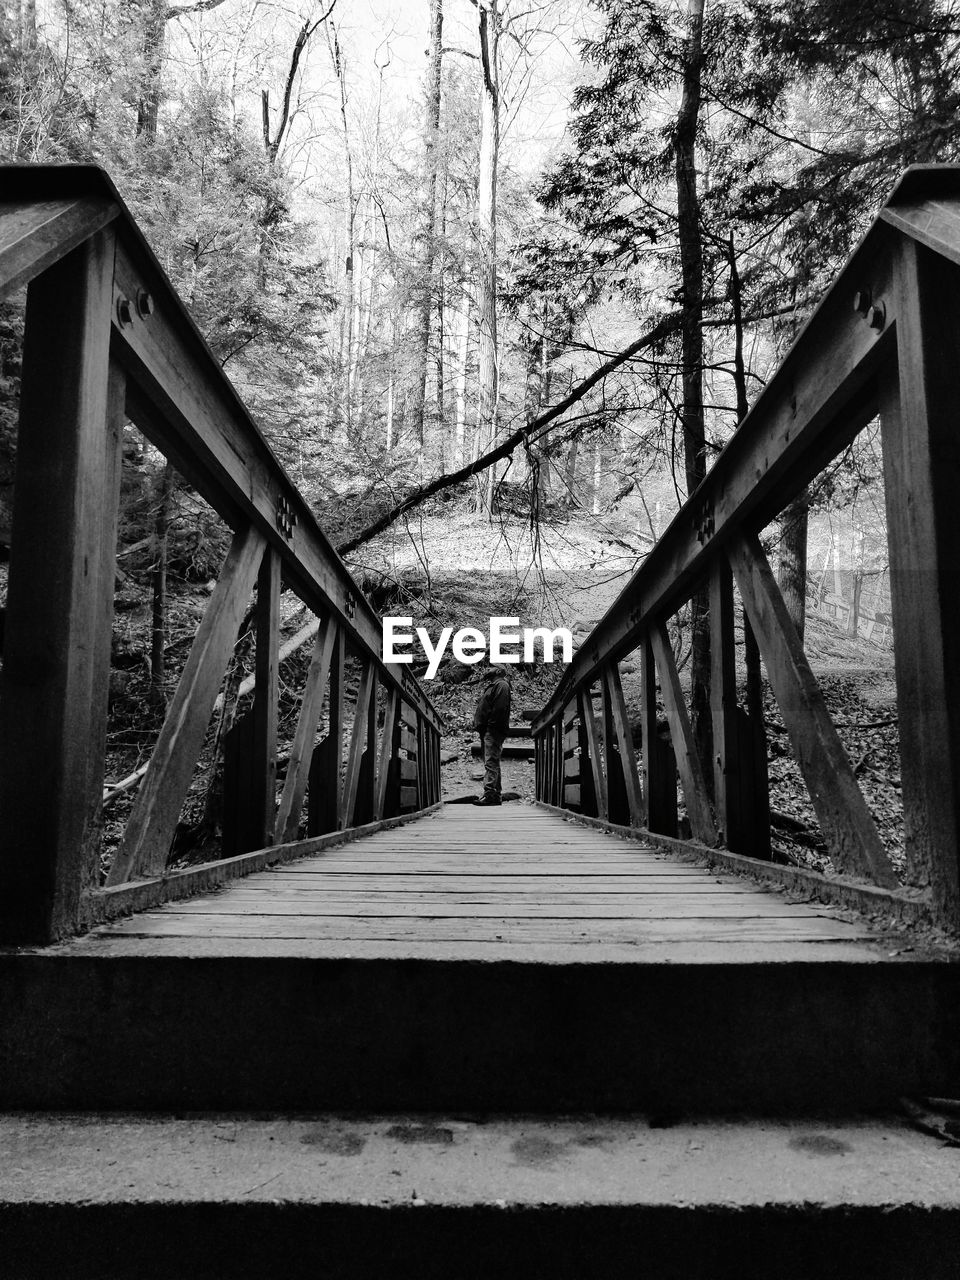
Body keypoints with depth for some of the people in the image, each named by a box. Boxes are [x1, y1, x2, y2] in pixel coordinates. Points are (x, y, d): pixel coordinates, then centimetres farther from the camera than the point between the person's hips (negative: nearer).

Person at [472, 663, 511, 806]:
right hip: (487, 730, 11)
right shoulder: (491, 685, 25)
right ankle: (496, 796, 15)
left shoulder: (501, 685, -5)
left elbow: (499, 708, -17)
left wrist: (491, 724, -21)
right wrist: (479, 724, 14)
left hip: (493, 730, -11)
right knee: (492, 763, 11)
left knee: (490, 763, -17)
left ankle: (489, 794, -23)